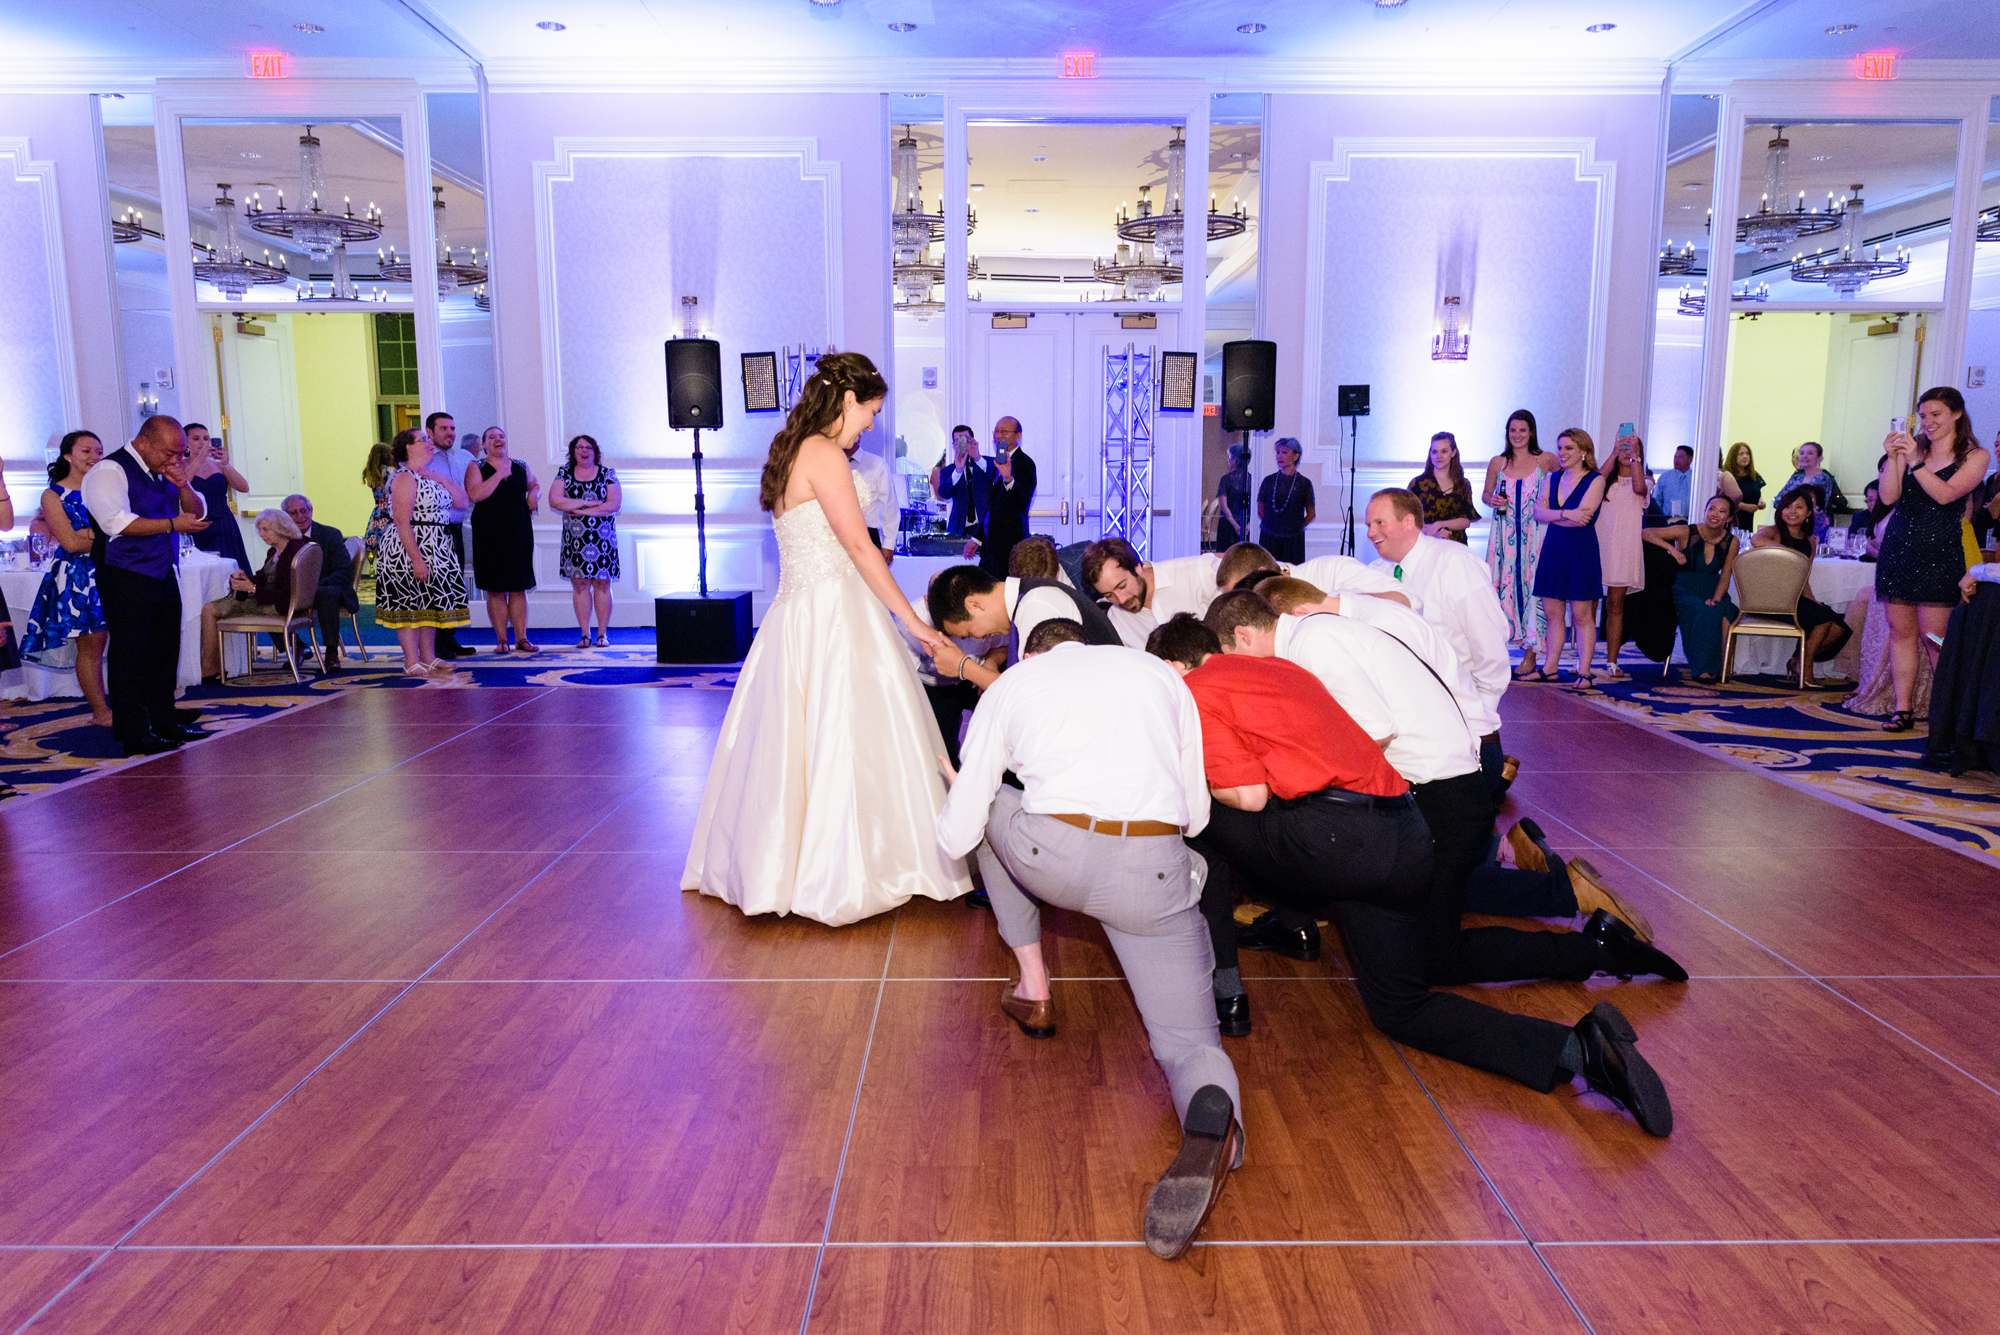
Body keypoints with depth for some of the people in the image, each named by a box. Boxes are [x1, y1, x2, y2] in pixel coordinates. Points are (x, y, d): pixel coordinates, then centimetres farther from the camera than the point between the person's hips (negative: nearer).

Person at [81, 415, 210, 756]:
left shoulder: (165, 472, 16)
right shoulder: (109, 471, -10)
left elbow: (196, 512, 15)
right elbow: (117, 522, -22)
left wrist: (183, 486, -4)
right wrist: (172, 524, -23)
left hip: (163, 572, 8)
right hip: (125, 578, -8)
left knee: (165, 651, 13)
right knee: (129, 654, -4)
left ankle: (164, 721, 24)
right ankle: (134, 734, 0)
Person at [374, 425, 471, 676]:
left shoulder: (431, 474, 14)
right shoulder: (405, 477, -13)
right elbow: (402, 522, -20)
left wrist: (441, 480, 2)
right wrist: (416, 559, -24)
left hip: (435, 551, 9)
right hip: (410, 550, -9)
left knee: (431, 602, 12)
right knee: (410, 604, -3)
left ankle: (429, 657, 20)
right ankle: (412, 662, 2)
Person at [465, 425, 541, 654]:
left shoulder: (521, 467, 10)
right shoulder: (476, 468, 1)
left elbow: (535, 484, 29)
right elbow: (474, 495, -16)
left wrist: (534, 494, 6)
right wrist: (499, 474, -13)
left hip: (519, 532, 2)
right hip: (489, 536, -2)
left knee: (519, 587, 3)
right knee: (495, 589, 1)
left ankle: (521, 638, 8)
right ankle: (501, 639, 8)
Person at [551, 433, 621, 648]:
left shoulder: (607, 475, 5)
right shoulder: (564, 474, 9)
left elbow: (615, 505, -7)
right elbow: (554, 501, -4)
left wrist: (582, 510, -10)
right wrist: (586, 503, -9)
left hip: (602, 539, -1)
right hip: (575, 539, 1)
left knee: (602, 584, -3)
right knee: (579, 584, -1)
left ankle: (602, 633, 2)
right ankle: (584, 634, 3)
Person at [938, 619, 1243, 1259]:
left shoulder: (1010, 684, 19)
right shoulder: (1159, 671, 24)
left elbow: (956, 837, 17)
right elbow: (1195, 815, 21)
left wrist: (955, 794, 41)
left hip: (1051, 859, -1)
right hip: (1154, 873, 1)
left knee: (989, 809, 32)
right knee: (1188, 1039, 8)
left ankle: (1033, 988, 31)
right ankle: (1212, 1117, -29)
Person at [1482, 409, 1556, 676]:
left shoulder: (1545, 461, 2)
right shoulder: (1497, 463, 8)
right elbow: (1486, 494, 17)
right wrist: (1492, 500, -4)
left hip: (1534, 534, -2)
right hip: (1504, 534, 2)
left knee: (1532, 584, -3)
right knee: (1503, 584, -1)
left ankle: (1530, 655, 2)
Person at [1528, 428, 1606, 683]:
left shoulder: (1595, 480, -5)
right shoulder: (1553, 478, 12)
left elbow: (1581, 519, -15)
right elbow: (1538, 512, 0)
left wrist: (1550, 512, -7)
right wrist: (1565, 513, -15)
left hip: (1581, 552, -5)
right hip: (1552, 549, 5)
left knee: (1582, 616, -2)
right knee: (1552, 613, 7)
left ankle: (1583, 671, 3)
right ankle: (1549, 668, 14)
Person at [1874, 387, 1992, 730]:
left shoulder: (1976, 456, 2)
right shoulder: (1912, 447, 9)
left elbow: (1945, 494, -14)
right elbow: (1888, 497, 0)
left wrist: (1914, 461, -21)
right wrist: (1893, 458, -12)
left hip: (1939, 554, -3)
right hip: (1898, 547, 3)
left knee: (1935, 637, -6)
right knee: (1901, 631, 4)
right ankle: (1902, 708, 10)